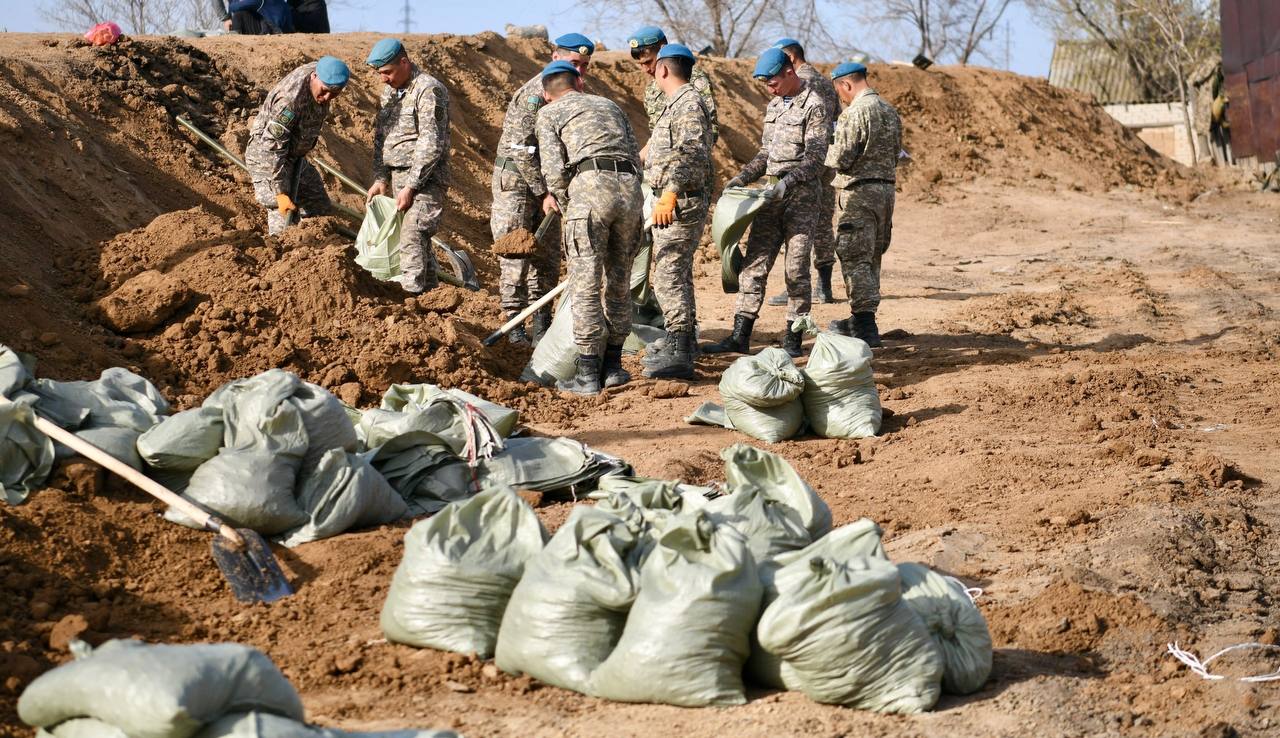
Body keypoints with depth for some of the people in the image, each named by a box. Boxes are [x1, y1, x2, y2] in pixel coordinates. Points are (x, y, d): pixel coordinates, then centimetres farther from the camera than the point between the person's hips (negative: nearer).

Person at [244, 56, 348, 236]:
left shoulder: (322, 73, -9)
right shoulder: (289, 99, -35)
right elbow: (272, 148, -33)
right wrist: (280, 193, -33)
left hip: (296, 156, 9)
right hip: (267, 158, -9)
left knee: (320, 208, 12)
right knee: (285, 221, -16)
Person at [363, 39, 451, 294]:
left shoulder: (428, 90, -13)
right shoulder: (389, 91, 14)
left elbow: (431, 145, -18)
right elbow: (380, 137, 19)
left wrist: (410, 187, -19)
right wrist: (380, 179, 9)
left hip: (425, 179, -8)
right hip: (397, 177, 8)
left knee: (411, 239, -18)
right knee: (419, 240, 11)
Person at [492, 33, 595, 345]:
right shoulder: (534, 94, -20)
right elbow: (522, 150, -23)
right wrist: (544, 193, -21)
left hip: (545, 180, 8)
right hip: (515, 179, -8)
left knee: (548, 255, 8)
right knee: (516, 254, -7)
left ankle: (541, 325, 15)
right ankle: (515, 327, -4)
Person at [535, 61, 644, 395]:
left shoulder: (549, 114, 15)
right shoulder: (610, 105, 30)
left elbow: (555, 170, 1)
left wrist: (563, 204, 17)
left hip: (590, 187, -5)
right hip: (630, 189, 5)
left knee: (586, 286, -1)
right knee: (619, 282, 15)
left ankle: (587, 374, -1)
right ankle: (613, 366, 22)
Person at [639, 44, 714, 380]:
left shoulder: (689, 103, -14)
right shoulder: (676, 104, 19)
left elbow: (691, 153, -27)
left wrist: (669, 194, -34)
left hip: (680, 204, -11)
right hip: (671, 204, 11)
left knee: (669, 276, -14)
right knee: (676, 275, 17)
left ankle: (679, 354, -17)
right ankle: (679, 345, 26)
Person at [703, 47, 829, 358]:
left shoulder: (813, 105, -9)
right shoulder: (774, 105, 16)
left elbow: (815, 158, -15)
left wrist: (788, 181, -28)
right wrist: (741, 178, 8)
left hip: (801, 196, -7)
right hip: (773, 195, 7)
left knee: (796, 268, -3)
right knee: (754, 263, 3)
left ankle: (793, 339, 5)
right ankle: (740, 336, 4)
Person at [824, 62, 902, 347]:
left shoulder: (856, 112, -15)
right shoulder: (890, 111, 12)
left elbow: (841, 159, -17)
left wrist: (830, 141, 3)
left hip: (859, 193, -9)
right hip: (886, 189, 9)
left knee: (855, 259, -5)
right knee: (871, 258, 16)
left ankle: (865, 326, -8)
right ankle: (862, 319, 24)